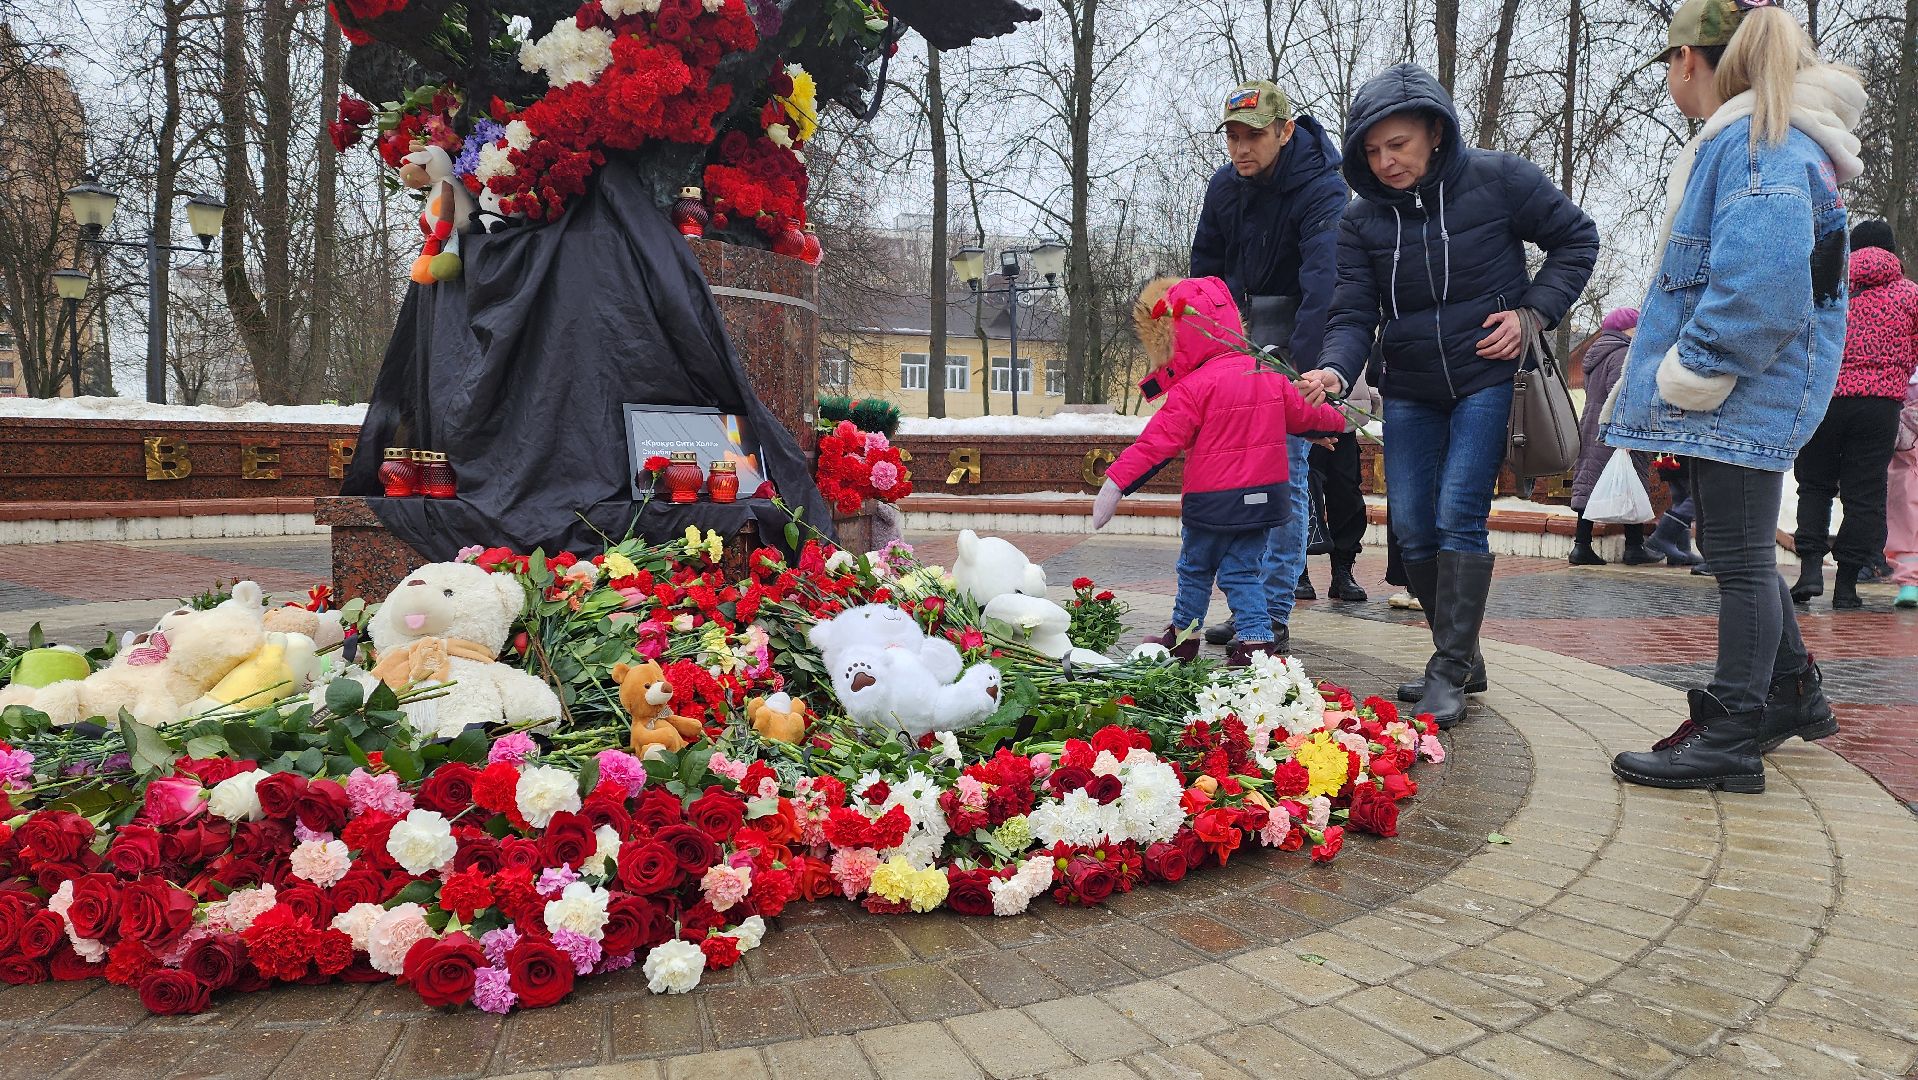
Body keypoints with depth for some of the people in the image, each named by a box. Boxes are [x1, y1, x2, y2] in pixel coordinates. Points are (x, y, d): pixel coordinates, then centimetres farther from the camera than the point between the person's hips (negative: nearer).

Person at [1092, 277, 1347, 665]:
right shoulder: (1268, 373, 6)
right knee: (1244, 571, 12)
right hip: (1263, 494, 6)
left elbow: (1158, 441, -21)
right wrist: (1336, 418, 42)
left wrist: (1116, 480, -22)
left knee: (1195, 568, 14)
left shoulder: (1194, 388, -16)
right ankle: (1256, 640, 1)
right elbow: (1301, 413, 21)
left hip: (1214, 501, -5)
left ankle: (1183, 635, 27)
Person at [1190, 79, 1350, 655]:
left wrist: (1299, 364, -45)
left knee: (1284, 468, -10)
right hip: (1238, 331, 7)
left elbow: (1323, 282, -34)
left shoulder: (1323, 191, -20)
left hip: (1296, 332, -6)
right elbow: (1204, 267, 12)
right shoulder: (1224, 184, 1)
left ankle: (1274, 616, -5)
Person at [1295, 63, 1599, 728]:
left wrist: (1534, 313, -10)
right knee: (1412, 528, 3)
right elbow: (1353, 314, -7)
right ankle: (1462, 659, 20)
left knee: (1459, 516, -15)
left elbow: (1576, 239, 3)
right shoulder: (1362, 220, -1)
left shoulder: (1498, 179, -9)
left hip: (1487, 378, -4)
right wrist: (1333, 371, -28)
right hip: (1409, 391, 4)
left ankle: (1449, 673, -8)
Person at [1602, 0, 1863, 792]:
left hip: (1746, 393, -10)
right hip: (1738, 390, 10)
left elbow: (1762, 280, -28)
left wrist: (1694, 371, -20)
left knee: (1738, 557, -4)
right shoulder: (1753, 141, 17)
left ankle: (1731, 739, 4)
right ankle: (1793, 694, 35)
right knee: (1741, 551, 20)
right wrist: (1670, 372, 22)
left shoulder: (1757, 144, -17)